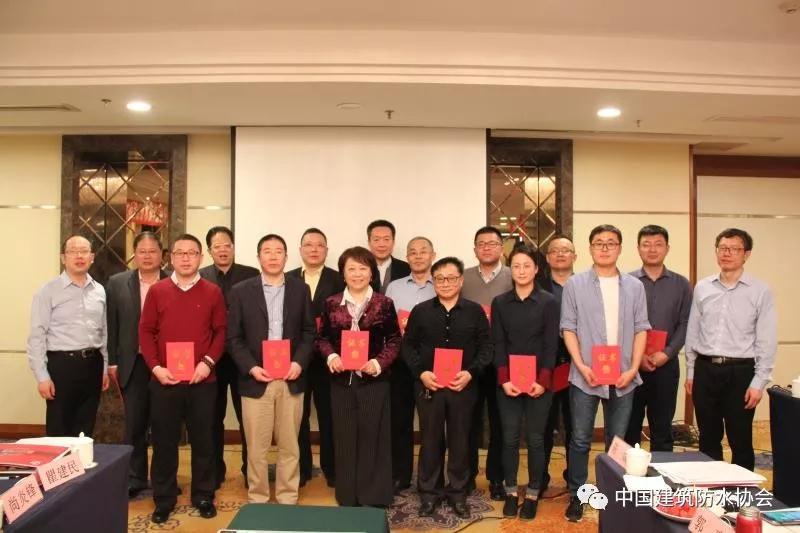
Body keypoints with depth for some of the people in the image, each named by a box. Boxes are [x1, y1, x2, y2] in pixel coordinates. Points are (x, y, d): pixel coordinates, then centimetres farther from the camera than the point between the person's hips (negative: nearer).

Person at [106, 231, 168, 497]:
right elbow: (111, 325, 5)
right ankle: (135, 478, 24)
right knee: (134, 424, 10)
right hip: (133, 364, 2)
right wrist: (112, 361, 2)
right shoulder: (117, 283, 4)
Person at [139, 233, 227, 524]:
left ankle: (204, 497, 23)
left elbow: (221, 332, 3)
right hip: (164, 380, 1)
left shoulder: (213, 292, 2)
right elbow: (146, 331, 4)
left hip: (202, 380, 0)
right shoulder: (157, 291, 4)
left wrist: (208, 362, -11)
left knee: (203, 441, 9)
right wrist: (155, 366, -7)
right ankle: (163, 500, 23)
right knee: (164, 442, 9)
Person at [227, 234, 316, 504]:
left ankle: (288, 499, 23)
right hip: (256, 379, -1)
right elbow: (234, 337, 0)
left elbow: (309, 331, 6)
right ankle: (257, 500, 23)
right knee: (256, 448, 7)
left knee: (289, 446, 9)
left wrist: (299, 362, -9)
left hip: (291, 379, 1)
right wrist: (251, 367, -12)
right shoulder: (241, 291, 2)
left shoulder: (300, 289, 6)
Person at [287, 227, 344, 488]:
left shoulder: (339, 280, 0)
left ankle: (331, 467, 22)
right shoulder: (287, 280, 5)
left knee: (328, 415, 8)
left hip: (327, 359, -1)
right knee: (299, 416, 11)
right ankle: (301, 468, 25)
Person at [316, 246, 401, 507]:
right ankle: (347, 498, 24)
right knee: (344, 439, 9)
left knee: (373, 438, 4)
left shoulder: (384, 304, -1)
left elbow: (394, 340, 2)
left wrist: (379, 363, -13)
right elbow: (322, 338, 9)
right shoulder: (331, 304, 4)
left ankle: (374, 499, 18)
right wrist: (331, 357, -10)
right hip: (341, 380, 2)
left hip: (374, 380, -2)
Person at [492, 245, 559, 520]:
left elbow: (551, 345, -4)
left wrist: (542, 381, -13)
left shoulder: (549, 302, -1)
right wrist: (504, 380, -10)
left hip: (539, 381, -1)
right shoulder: (500, 303, 4)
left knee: (535, 438, 5)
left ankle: (532, 494, 19)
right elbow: (498, 344, 1)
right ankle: (511, 492, 20)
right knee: (510, 438, 5)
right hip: (508, 381, 2)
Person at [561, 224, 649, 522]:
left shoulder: (634, 286, 6)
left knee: (617, 440, 12)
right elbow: (568, 329, -2)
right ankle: (576, 496, 19)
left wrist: (633, 369, -5)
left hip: (623, 377, 2)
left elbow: (641, 329, 5)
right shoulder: (575, 284, 0)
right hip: (585, 376, -2)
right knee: (580, 439, 6)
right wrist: (582, 367, -11)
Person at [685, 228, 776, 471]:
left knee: (740, 441, 8)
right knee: (708, 438, 14)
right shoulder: (702, 288, 5)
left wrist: (759, 382, -8)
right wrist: (690, 371, 9)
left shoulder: (760, 291, -4)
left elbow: (767, 342, -4)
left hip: (740, 371, -3)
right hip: (705, 369, 3)